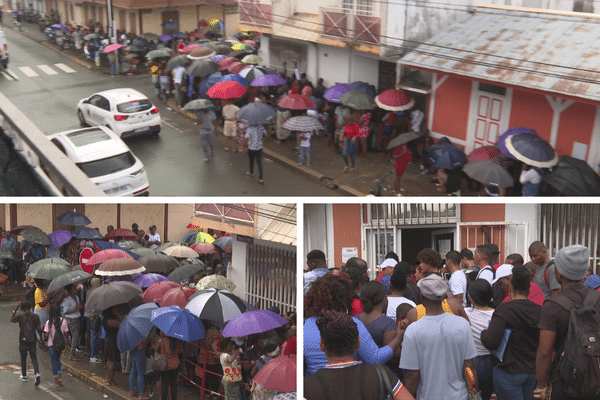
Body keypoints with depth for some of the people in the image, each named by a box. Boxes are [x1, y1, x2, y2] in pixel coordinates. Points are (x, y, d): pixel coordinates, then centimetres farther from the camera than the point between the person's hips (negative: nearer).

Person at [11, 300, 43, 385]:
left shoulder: (20, 316, -11)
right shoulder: (35, 316, -8)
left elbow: (11, 319, 10)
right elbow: (39, 329, -3)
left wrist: (15, 309, 14)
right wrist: (40, 339, 9)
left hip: (23, 341, -1)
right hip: (32, 340, 1)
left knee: (23, 358, 16)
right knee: (34, 358, 7)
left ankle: (24, 376, 26)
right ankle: (37, 373, -14)